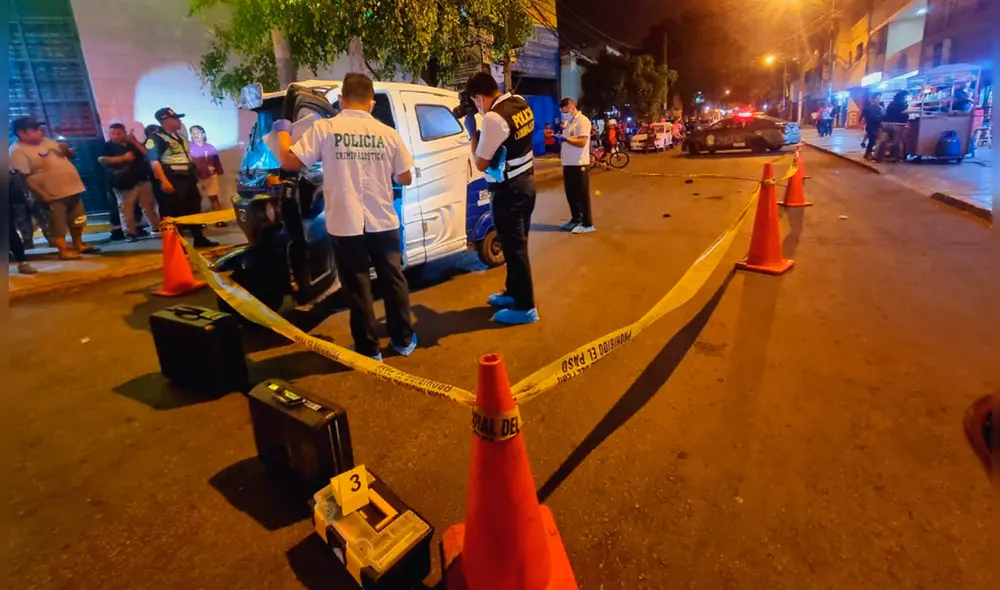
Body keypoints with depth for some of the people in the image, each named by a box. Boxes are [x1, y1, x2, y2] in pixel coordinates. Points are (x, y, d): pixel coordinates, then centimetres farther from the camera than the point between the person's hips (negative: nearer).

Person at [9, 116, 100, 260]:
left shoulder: (47, 141, 10)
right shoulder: (18, 152, -13)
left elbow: (71, 154, 21)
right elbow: (23, 178, -19)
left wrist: (67, 150, -4)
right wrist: (42, 195, -24)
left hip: (73, 188, 8)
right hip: (53, 195, -8)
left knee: (77, 220, 18)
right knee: (58, 225, -1)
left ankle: (78, 245, 32)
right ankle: (64, 250, 8)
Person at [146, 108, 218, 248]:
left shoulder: (180, 136, 16)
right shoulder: (155, 138, -11)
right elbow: (154, 161, -19)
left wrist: (195, 175, 21)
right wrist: (164, 181, -27)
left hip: (188, 178, 9)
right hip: (173, 181, -9)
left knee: (194, 209, 14)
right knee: (175, 213, -3)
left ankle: (199, 239, 24)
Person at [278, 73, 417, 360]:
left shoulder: (325, 129, -6)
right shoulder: (388, 133, 1)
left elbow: (289, 163, -5)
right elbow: (405, 178, 7)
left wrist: (283, 133, 13)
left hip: (346, 224, -2)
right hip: (383, 222, 2)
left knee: (358, 287, 8)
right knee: (393, 280, 15)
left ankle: (368, 349, 17)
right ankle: (403, 340, 27)